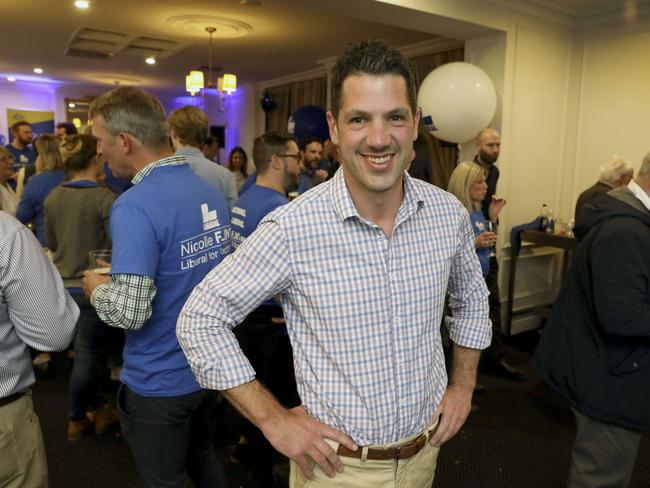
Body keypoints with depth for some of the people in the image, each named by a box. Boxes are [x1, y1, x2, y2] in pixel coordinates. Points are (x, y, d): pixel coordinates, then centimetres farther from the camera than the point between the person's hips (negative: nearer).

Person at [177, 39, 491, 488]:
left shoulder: (450, 215, -9)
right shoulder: (291, 230, -23)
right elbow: (200, 320, -15)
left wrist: (463, 385, 4)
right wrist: (272, 418, -15)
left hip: (425, 450, 5)